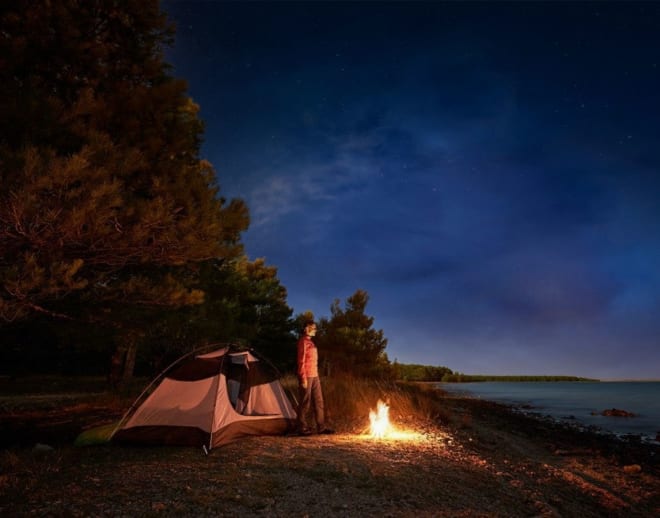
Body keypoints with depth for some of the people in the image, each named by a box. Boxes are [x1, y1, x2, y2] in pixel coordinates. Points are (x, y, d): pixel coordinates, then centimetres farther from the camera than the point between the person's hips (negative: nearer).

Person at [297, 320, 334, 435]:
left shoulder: (311, 341, 16)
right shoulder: (303, 341, -10)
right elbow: (301, 361, -15)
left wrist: (316, 375, 17)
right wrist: (303, 378, -18)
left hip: (314, 376, 9)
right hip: (307, 376, -9)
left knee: (318, 401, 9)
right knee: (305, 402, -2)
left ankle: (321, 427, 15)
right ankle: (302, 428, 7)